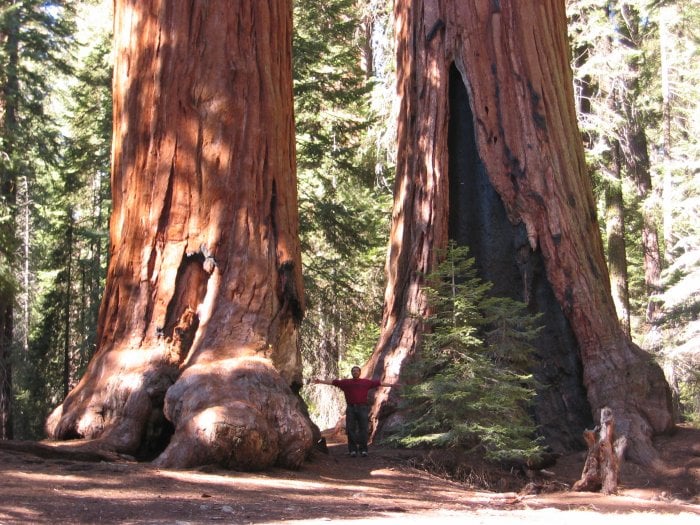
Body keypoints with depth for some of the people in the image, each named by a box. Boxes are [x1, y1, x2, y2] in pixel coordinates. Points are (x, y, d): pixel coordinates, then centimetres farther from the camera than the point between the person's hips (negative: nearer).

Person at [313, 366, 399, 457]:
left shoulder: (366, 382, 13)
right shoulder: (346, 382, 13)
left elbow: (379, 383, 13)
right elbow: (333, 382, 9)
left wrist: (392, 385, 10)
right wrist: (320, 381, 3)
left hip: (362, 408, 0)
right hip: (351, 409, 0)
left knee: (363, 429, -4)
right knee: (351, 429, -3)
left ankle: (363, 450, 0)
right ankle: (353, 450, 2)